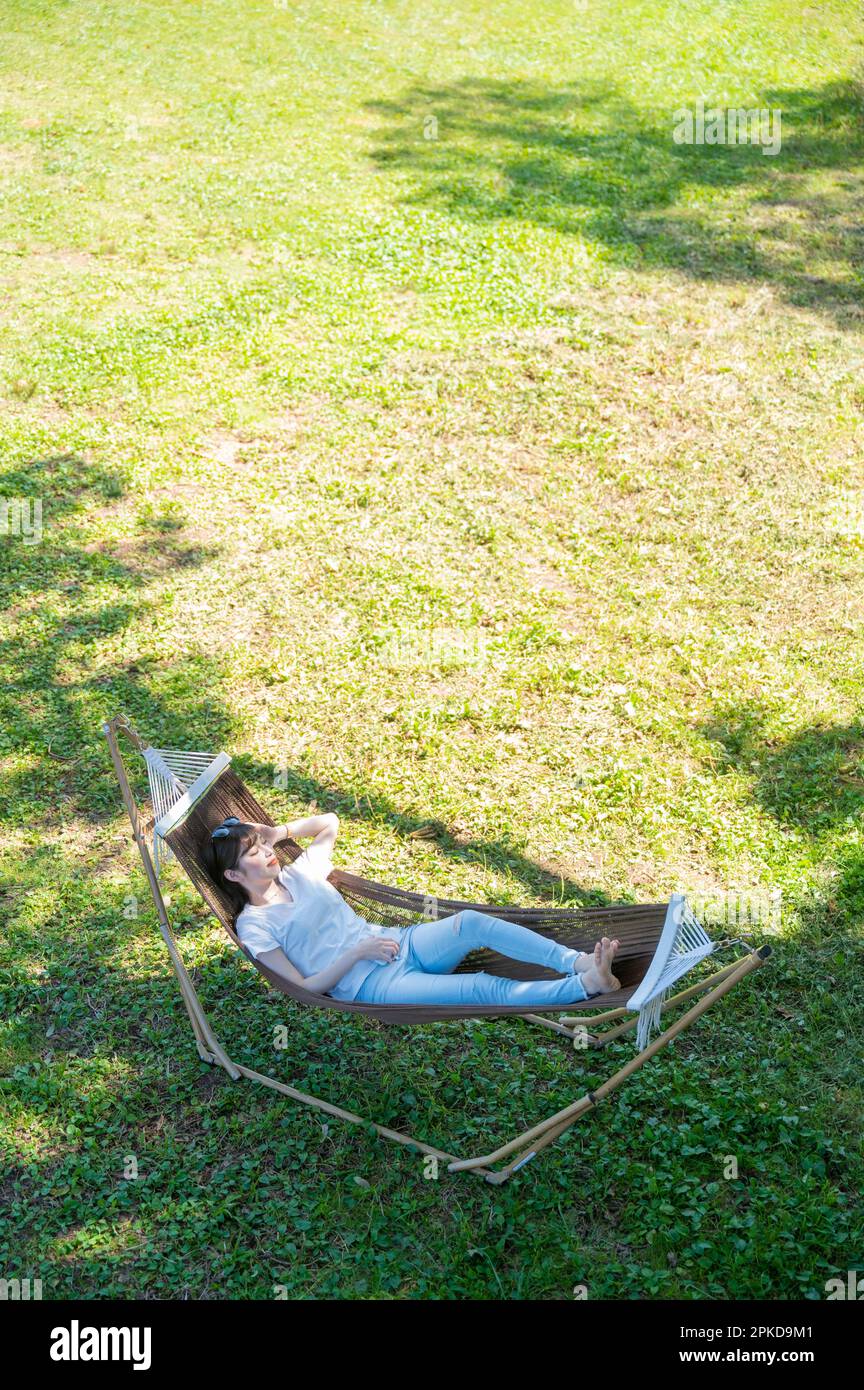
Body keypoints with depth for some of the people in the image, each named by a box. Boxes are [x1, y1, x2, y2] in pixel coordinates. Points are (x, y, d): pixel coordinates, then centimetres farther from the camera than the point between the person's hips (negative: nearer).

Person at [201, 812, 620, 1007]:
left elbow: (330, 822, 28)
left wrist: (280, 831, 15)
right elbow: (304, 988, -9)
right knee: (486, 988, -27)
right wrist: (357, 952, -15)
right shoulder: (254, 926, -3)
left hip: (400, 942, 6)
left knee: (471, 921, -26)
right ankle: (585, 987, -32)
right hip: (372, 985, -6)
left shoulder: (298, 873, 15)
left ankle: (580, 962, -33)